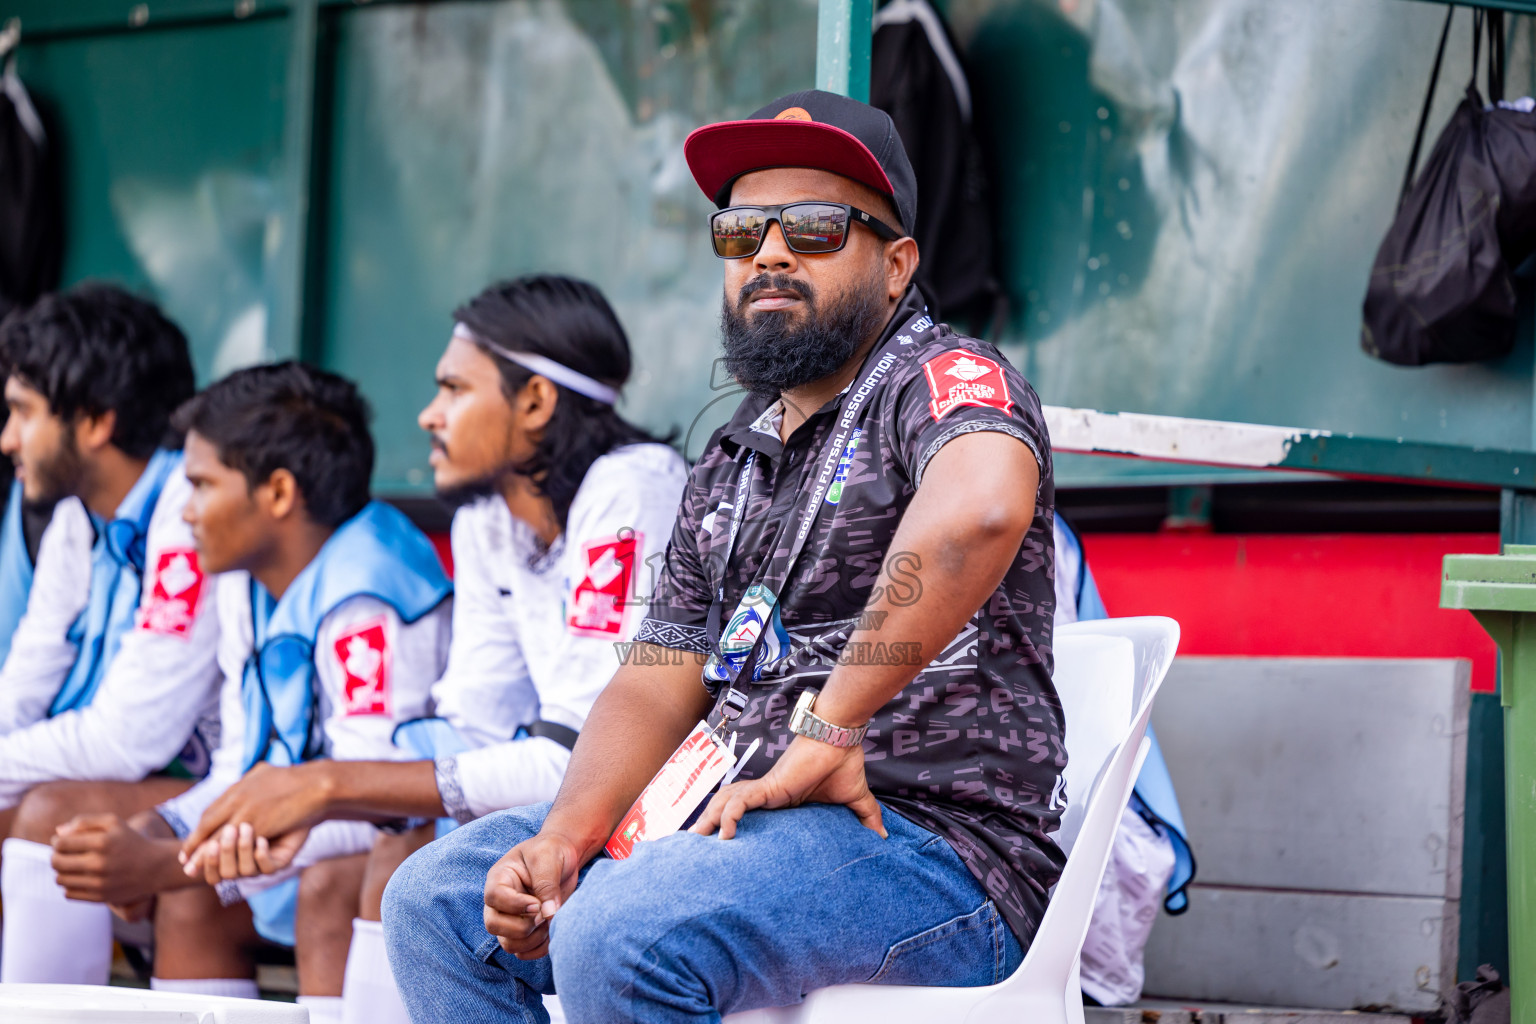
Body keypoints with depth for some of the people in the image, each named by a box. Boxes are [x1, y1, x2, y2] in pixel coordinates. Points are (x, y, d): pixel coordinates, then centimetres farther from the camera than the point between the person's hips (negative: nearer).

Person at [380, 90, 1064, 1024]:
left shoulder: (946, 381, -6)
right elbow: (656, 688, 15)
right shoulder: (732, 462, 21)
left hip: (931, 850, -9)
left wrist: (829, 730, -29)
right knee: (437, 900, 3)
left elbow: (980, 510, -32)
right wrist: (564, 836, -5)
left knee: (615, 936, -32)